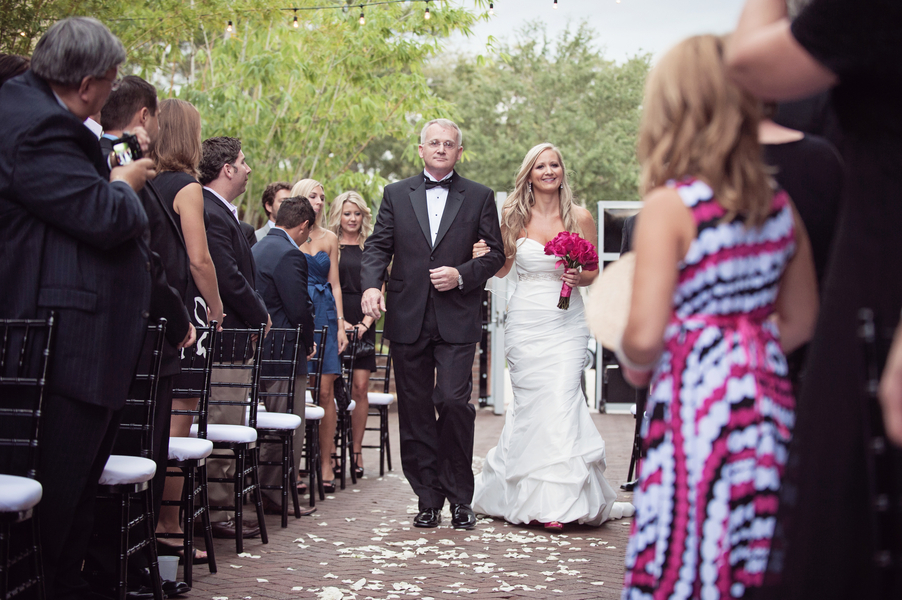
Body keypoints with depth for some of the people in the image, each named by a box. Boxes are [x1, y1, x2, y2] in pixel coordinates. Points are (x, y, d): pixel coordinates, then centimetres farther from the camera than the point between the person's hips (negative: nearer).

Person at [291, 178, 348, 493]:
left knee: (325, 391, -2)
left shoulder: (329, 238, 13)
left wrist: (341, 325, 5)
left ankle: (326, 462, 3)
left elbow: (335, 284, 13)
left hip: (324, 316, 2)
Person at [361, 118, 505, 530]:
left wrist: (462, 275, -11)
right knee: (415, 411, 5)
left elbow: (494, 254, 6)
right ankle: (428, 499, 15)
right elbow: (377, 246, 5)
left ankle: (460, 497, 4)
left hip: (457, 321, -2)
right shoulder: (396, 194, 11)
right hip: (408, 320, 2)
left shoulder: (480, 198, 8)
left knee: (453, 401, -13)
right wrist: (371, 285, -13)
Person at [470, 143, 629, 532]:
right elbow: (502, 268, 14)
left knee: (560, 399, -11)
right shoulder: (515, 217, 6)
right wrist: (482, 256, -6)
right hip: (526, 321, 1)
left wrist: (579, 278, -10)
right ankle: (527, 495, 14)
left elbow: (594, 273, 11)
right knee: (533, 402, -3)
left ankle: (555, 501, -4)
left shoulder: (580, 217, 4)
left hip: (566, 323, 0)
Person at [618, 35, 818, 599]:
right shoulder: (781, 207, 7)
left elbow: (645, 335, -16)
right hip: (768, 398, 6)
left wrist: (635, 363, 4)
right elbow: (799, 321, 15)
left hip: (695, 404, -6)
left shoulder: (669, 207, -12)